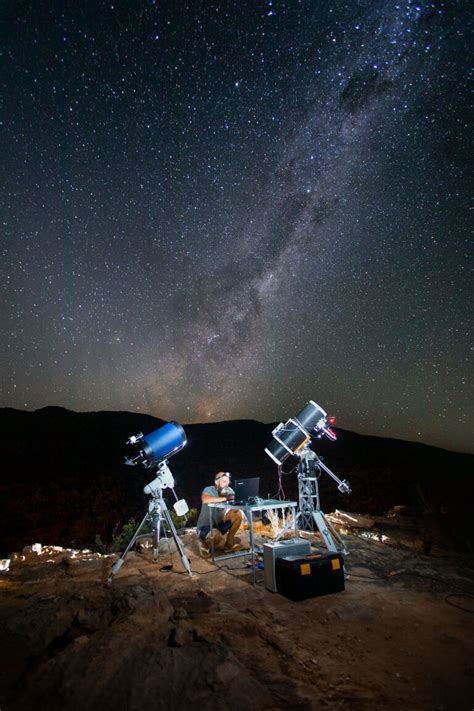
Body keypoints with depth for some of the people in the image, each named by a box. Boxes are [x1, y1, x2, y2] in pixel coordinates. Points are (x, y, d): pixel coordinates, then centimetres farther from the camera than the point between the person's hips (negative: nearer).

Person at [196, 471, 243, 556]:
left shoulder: (229, 490, -4)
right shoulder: (209, 490, -19)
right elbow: (205, 500, -42)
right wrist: (225, 498, -40)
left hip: (219, 524, 6)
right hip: (205, 527, -5)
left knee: (238, 514, -14)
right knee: (217, 535, -37)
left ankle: (229, 543, 0)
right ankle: (205, 542, -1)